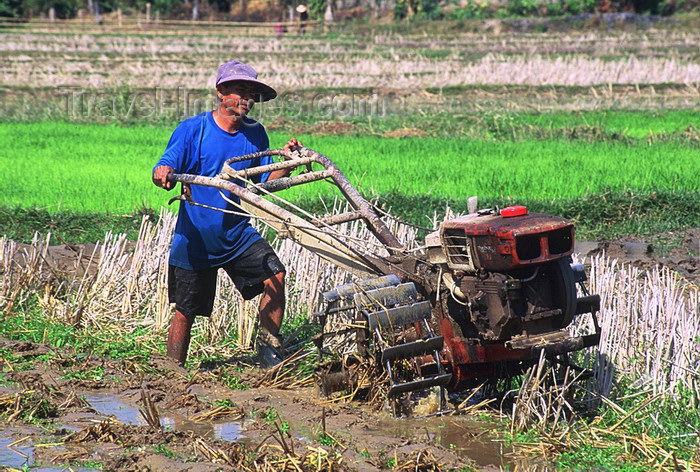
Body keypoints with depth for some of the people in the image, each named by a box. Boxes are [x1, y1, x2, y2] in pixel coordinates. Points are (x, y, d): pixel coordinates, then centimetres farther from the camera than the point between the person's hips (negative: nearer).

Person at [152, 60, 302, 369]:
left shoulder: (255, 134, 4)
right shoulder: (192, 129, -7)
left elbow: (263, 184, 6)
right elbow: (164, 168, -12)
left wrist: (287, 164, -10)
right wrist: (163, 173, -36)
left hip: (238, 235, 3)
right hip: (195, 238, -3)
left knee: (275, 274, -20)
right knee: (185, 312, 5)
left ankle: (268, 346, -3)